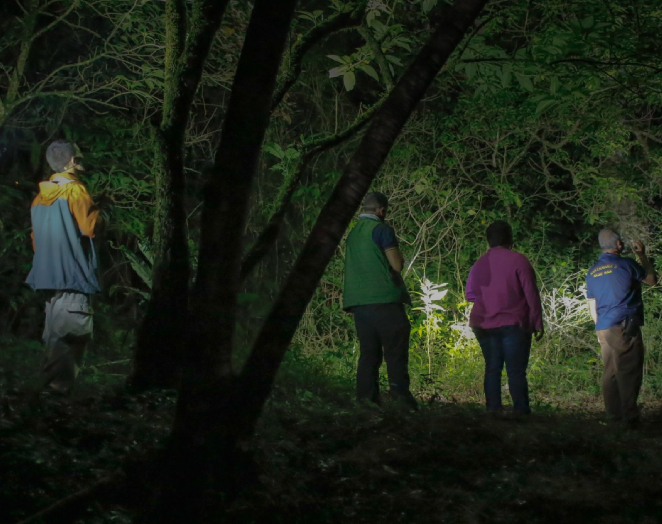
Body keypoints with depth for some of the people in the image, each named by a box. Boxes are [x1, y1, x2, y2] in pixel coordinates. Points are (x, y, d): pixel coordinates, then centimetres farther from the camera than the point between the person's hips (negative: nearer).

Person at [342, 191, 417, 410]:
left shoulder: (353, 233, 18)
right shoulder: (382, 229, -5)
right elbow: (397, 264, -9)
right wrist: (399, 255, 11)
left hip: (358, 300, 7)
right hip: (384, 298, -7)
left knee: (368, 351, 7)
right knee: (395, 348, -6)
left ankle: (366, 396, 1)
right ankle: (399, 390, -16)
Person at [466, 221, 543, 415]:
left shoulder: (480, 264, 6)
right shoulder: (518, 260, -7)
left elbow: (470, 294, 10)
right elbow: (531, 294, -8)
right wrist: (537, 323, -3)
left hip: (486, 326, 4)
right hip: (514, 325, -4)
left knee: (492, 368, 10)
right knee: (516, 370, -3)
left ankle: (493, 408, 5)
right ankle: (521, 410, -8)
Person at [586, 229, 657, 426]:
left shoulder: (592, 272, 13)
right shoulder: (625, 264, -7)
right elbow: (652, 280, 8)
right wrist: (642, 255, 15)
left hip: (604, 329, 7)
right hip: (625, 327, -7)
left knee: (610, 372, 10)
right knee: (629, 373, -5)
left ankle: (614, 414, 11)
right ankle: (629, 416, -8)